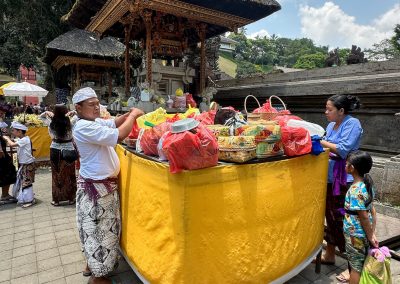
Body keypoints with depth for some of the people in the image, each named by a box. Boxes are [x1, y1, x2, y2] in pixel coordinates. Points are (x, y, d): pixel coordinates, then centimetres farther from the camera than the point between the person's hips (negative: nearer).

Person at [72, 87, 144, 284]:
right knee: (99, 230, 5)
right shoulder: (84, 127, -23)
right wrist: (133, 115, -16)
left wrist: (129, 114, 1)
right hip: (96, 186, -10)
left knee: (98, 229, 22)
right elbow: (119, 135, -30)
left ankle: (91, 265, 40)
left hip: (103, 183, 10)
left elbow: (114, 123, 19)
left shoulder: (94, 122, 7)